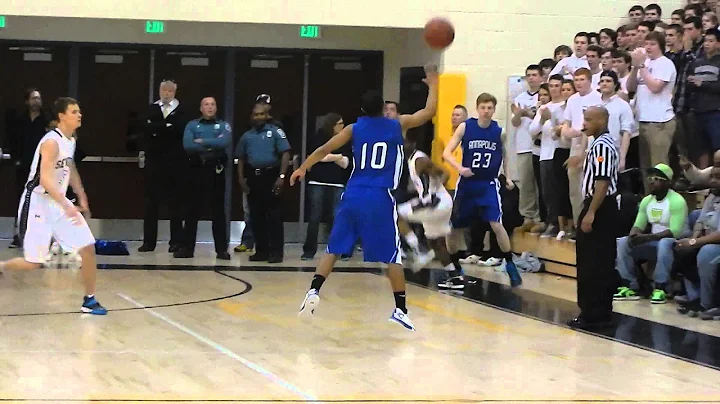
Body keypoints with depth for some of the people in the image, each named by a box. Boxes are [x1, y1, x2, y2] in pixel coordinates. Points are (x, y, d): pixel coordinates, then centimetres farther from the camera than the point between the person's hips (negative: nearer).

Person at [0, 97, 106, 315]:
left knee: (88, 247, 0)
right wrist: (67, 206, -38)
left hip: (58, 202, 8)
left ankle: (89, 300, 9)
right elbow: (45, 179, -31)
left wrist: (82, 198, 26)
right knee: (33, 263, -6)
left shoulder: (70, 141, 6)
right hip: (38, 203, -8)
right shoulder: (51, 142, -21)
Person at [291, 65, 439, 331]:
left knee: (334, 249, 12)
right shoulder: (398, 125, 4)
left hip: (353, 197, 2)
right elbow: (429, 112, 11)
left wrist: (303, 168, 15)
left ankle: (313, 292, -3)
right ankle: (400, 309, -1)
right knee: (393, 256, 3)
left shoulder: (354, 128, 8)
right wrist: (433, 84, 25)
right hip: (381, 199, -2)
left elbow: (324, 150, 5)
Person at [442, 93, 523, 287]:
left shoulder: (499, 131, -4)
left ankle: (510, 265, -4)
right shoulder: (465, 127, -7)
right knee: (456, 226, 10)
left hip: (489, 184, -1)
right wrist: (460, 168, -25)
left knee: (496, 224, -16)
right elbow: (447, 153, -9)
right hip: (467, 183, 1)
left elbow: (504, 154, 15)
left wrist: (507, 177, 11)